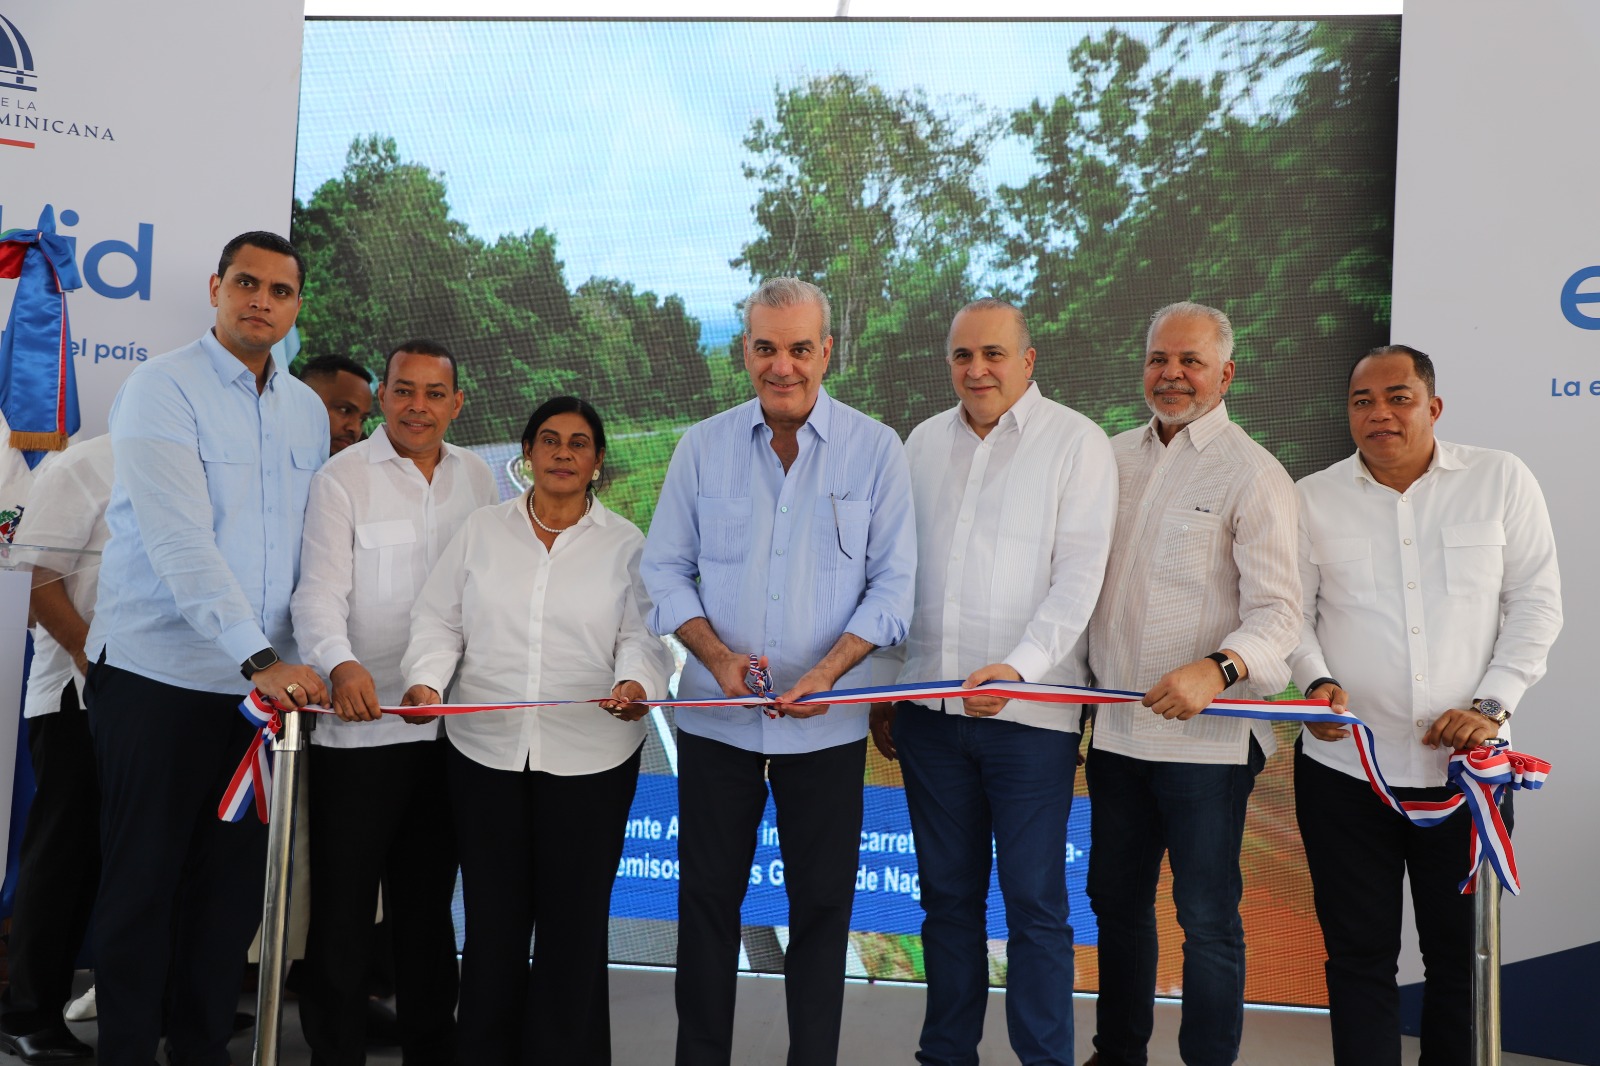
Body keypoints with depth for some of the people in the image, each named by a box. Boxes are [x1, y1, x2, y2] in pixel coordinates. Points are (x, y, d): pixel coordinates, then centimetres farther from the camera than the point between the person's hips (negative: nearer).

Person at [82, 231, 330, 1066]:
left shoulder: (308, 410, 11)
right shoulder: (163, 389, -8)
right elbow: (181, 542, -19)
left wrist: (307, 659, 5)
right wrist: (260, 657, -26)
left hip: (259, 680, 5)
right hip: (157, 676, -5)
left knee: (233, 882, 11)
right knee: (142, 880, 4)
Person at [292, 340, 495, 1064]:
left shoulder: (476, 476, 10)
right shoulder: (342, 479, -5)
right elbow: (320, 593, -14)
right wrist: (341, 664, -33)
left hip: (450, 724, 5)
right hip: (359, 726, -4)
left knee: (428, 905, 16)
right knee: (343, 909, 2)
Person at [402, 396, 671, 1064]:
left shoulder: (626, 545, 5)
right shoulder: (481, 532, 10)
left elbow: (643, 635, 0)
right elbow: (439, 620, 9)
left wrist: (635, 682, -21)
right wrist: (427, 680, -9)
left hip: (590, 756, -1)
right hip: (486, 749, 1)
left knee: (574, 925, 5)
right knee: (492, 919, 9)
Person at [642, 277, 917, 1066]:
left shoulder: (876, 449, -3)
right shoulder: (703, 446, 2)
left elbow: (893, 583, -4)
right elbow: (666, 568, 4)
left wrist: (825, 673, -17)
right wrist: (717, 655, -13)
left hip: (828, 725, -1)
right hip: (716, 715, 2)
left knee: (823, 904, 9)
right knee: (708, 896, 11)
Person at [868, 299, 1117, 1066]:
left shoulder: (1076, 442, -3)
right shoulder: (924, 441, 12)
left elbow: (1079, 577, -9)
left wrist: (1018, 666, -22)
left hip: (1030, 710, -4)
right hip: (929, 707, 5)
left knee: (1034, 901, 1)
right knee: (947, 894, 13)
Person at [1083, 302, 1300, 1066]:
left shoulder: (1252, 473, -7)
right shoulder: (1113, 457, 11)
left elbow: (1277, 612, -14)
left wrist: (1216, 669, -32)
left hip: (1208, 736, -6)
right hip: (1116, 727, 6)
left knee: (1208, 916, 2)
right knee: (1116, 900, 17)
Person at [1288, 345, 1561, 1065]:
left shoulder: (1500, 480, 3)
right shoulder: (1313, 499, 5)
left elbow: (1536, 602, 3)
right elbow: (1293, 613, 6)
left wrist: (1492, 704, -7)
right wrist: (1316, 682, -13)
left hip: (1466, 766, 0)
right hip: (1344, 766, 0)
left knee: (1460, 953, 10)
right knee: (1359, 954, 8)